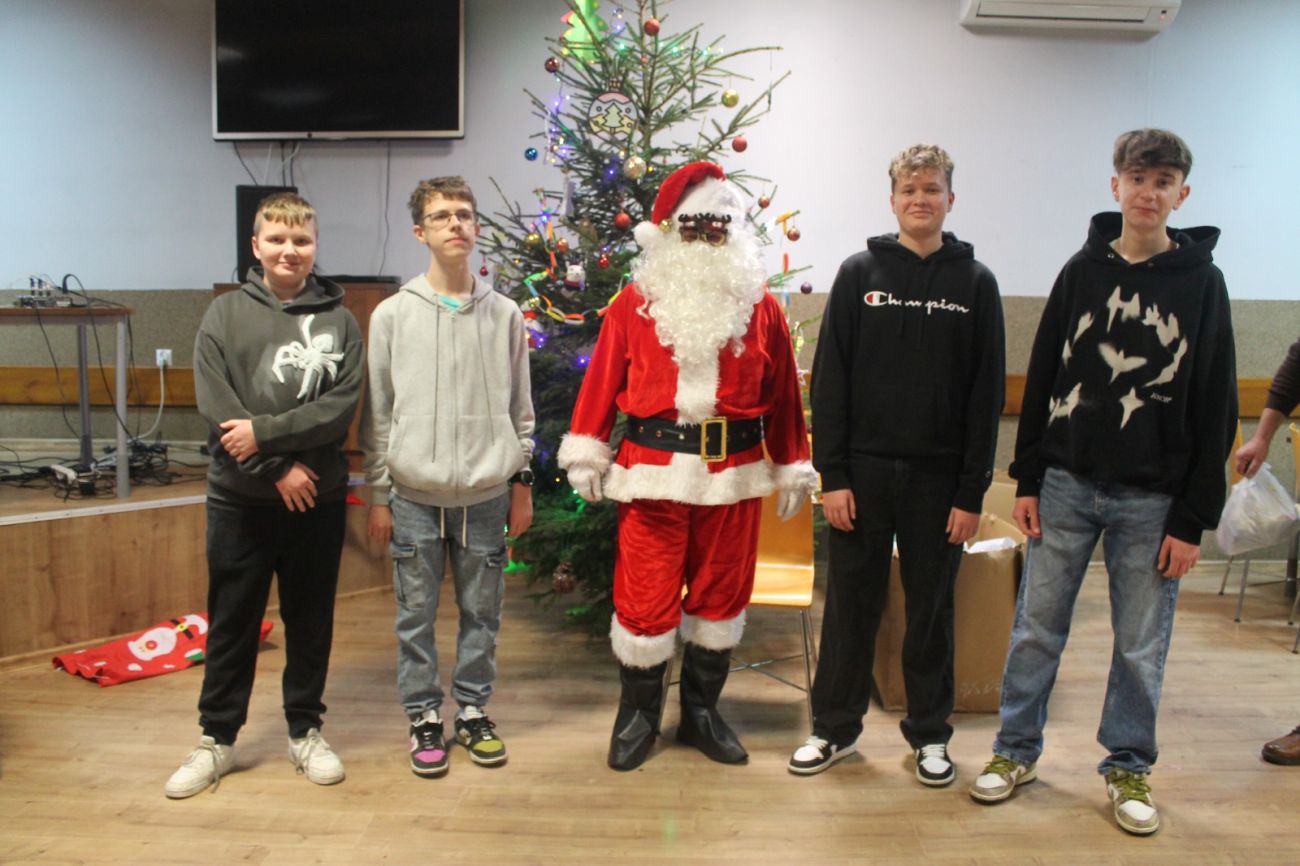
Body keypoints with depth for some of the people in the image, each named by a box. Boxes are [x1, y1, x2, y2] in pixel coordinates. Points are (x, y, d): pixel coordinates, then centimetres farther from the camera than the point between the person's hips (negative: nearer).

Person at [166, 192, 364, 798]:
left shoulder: (339, 321, 2)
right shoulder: (225, 315, 1)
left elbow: (341, 407, -8)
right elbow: (216, 409, -8)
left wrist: (266, 432, -17)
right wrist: (279, 467, -13)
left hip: (319, 498, 0)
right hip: (241, 498, 0)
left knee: (311, 621, 11)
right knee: (231, 622, 11)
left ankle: (306, 731, 27)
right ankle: (216, 740, 26)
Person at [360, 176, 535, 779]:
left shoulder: (504, 314, 4)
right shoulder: (393, 315, 1)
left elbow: (520, 406, 8)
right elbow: (377, 412, 3)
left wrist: (522, 483, 6)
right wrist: (378, 494, 1)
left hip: (486, 495, 1)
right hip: (415, 496, -1)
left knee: (481, 612, 10)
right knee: (416, 615, 8)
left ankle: (473, 711, 27)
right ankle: (424, 716, 25)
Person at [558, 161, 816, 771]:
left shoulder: (760, 308, 6)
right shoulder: (633, 305, 2)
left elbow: (782, 393, 7)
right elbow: (602, 380, 2)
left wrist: (792, 468, 8)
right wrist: (586, 452, -1)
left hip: (733, 476, 2)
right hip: (652, 472, -2)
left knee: (720, 593, 12)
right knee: (645, 595, 2)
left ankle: (701, 711, 31)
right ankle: (638, 713, 24)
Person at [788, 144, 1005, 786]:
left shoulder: (976, 282, 4)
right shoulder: (859, 273, 3)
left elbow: (987, 393, 1)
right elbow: (829, 379, -1)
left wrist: (972, 492, -4)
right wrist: (832, 474, -7)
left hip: (939, 476, 0)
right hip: (863, 469, 0)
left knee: (932, 608, 11)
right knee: (850, 603, 8)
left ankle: (929, 733, 28)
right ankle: (835, 726, 24)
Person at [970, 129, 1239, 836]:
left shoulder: (1202, 282, 0)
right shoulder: (1083, 270, 5)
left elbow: (1215, 412, -1)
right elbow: (1042, 378, 6)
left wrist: (1193, 519, -5)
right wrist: (1027, 478, 1)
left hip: (1152, 499, -1)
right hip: (1066, 485, 1)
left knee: (1142, 645, 9)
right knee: (1036, 629, 8)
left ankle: (1128, 767, 28)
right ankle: (1016, 750, 25)